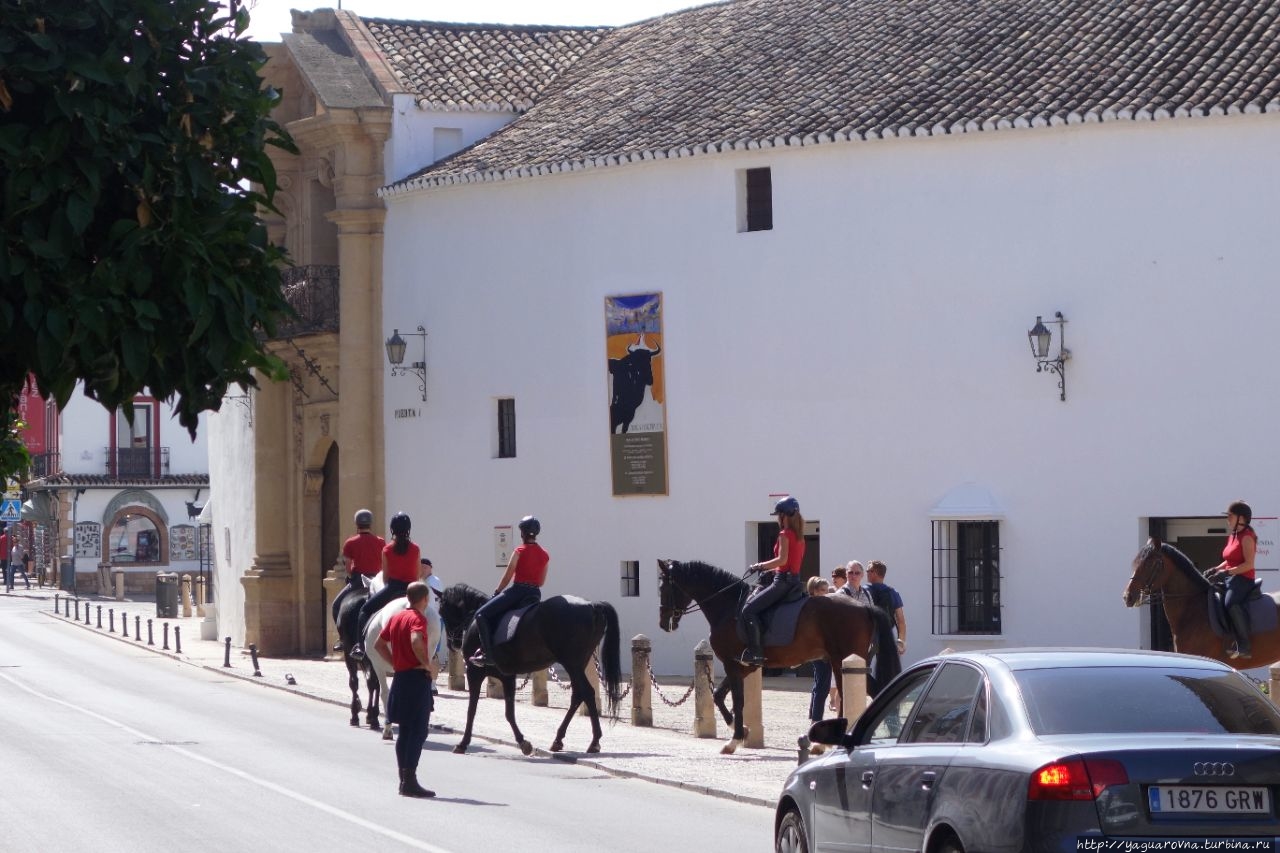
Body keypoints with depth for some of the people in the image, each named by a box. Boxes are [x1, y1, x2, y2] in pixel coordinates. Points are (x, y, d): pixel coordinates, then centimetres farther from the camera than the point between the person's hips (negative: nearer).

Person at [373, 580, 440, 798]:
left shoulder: (396, 618, 11)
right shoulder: (419, 618, -13)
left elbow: (379, 644, 17)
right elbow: (416, 641, -32)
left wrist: (395, 662, 13)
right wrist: (428, 664, -21)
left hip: (400, 678, 8)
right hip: (417, 678, -8)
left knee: (405, 731, 15)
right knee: (418, 732, -6)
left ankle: (403, 779, 17)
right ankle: (410, 781, -10)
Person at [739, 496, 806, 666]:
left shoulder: (785, 534, -11)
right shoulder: (799, 536, 16)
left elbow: (782, 559, -22)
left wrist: (761, 566, -11)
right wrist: (769, 570, 17)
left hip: (783, 581, -10)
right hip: (794, 580, 10)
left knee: (749, 609, -15)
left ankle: (755, 652, -23)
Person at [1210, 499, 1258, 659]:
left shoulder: (1246, 537, -10)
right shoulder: (1233, 536, 18)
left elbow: (1248, 564, -18)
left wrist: (1227, 572, -25)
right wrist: (1216, 569, 8)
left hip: (1243, 579, -10)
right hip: (1230, 580, 10)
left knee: (1231, 602, -36)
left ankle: (1245, 646, -35)